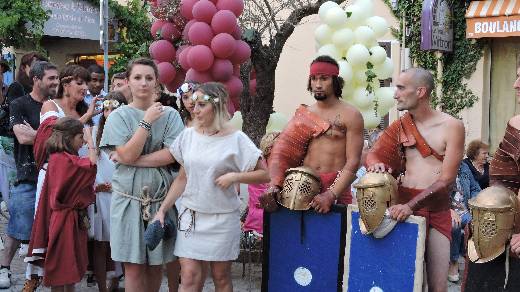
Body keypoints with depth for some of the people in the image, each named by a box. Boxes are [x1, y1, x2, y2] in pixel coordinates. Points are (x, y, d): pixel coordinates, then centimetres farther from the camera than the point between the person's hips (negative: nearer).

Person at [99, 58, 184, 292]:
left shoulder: (169, 114, 3)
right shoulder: (119, 116, 1)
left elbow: (173, 155, -8)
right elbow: (126, 154, -12)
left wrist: (135, 160, -12)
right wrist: (147, 121, -13)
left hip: (160, 196, 1)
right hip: (129, 196, -1)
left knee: (156, 264, 10)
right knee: (134, 266, -1)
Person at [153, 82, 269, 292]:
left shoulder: (236, 139, -7)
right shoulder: (188, 135, 4)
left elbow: (264, 174, -5)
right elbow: (183, 178, 10)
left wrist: (234, 176, -18)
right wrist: (162, 210, 6)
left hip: (222, 217, -2)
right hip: (190, 215, 3)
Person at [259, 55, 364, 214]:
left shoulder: (350, 116, -1)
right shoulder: (303, 114, 10)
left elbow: (353, 161, -9)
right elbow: (282, 151, 3)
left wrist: (330, 195, -21)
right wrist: (274, 185, -14)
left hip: (336, 187, -3)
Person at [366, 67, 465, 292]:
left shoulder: (451, 126, -5)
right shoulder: (400, 126, 8)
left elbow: (447, 180, -11)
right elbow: (373, 154, 9)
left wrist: (411, 205, -22)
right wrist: (376, 165, -16)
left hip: (438, 211, -2)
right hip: (404, 207, 3)